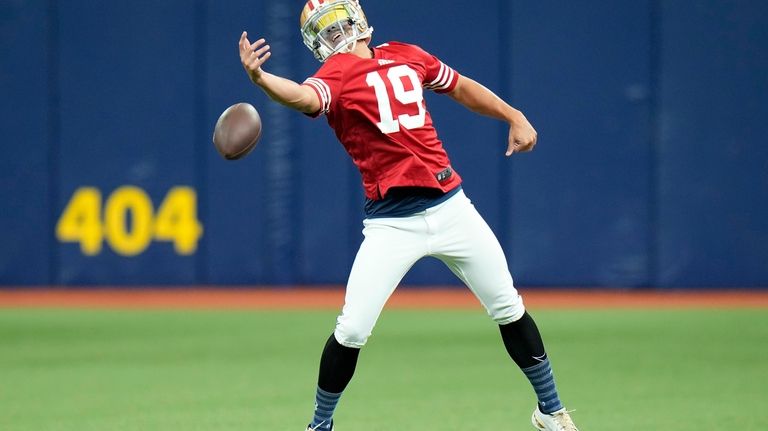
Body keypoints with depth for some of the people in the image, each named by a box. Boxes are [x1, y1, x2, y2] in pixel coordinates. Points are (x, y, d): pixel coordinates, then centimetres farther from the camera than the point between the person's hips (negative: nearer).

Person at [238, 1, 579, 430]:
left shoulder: (406, 55, 10)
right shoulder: (336, 72, -5)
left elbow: (460, 87, 25)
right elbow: (306, 98, -28)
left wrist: (514, 117, 16)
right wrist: (259, 77, -48)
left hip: (450, 206, 4)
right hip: (391, 224, -4)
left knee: (509, 309, 10)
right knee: (352, 330, -11)